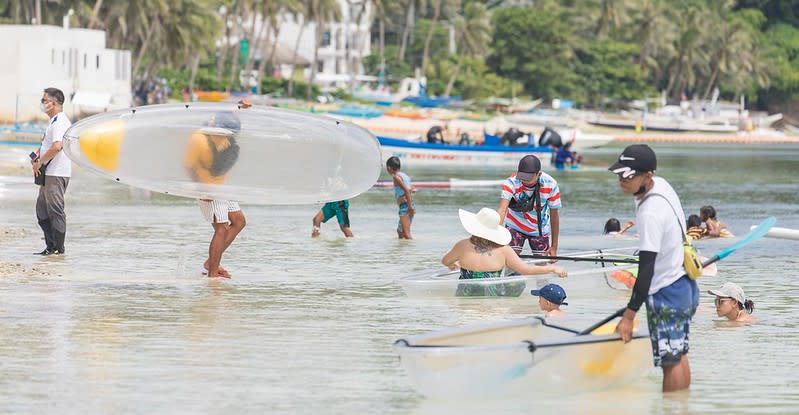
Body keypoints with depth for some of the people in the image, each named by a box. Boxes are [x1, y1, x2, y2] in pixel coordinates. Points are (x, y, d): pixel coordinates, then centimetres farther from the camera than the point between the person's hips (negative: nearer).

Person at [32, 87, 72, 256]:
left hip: (57, 174, -11)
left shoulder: (60, 122, -16)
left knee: (55, 210, -7)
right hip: (48, 173, 11)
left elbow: (57, 146, -29)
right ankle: (50, 247, 17)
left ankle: (58, 248, -3)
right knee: (42, 209, 13)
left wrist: (40, 163, -19)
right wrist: (37, 155, 9)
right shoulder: (53, 122, 19)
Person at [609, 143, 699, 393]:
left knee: (670, 361, -3)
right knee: (679, 355, 16)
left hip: (666, 294, -10)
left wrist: (629, 316, -24)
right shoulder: (661, 185, 1)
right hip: (685, 286, 10)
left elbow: (646, 268, -27)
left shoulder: (650, 213, -28)